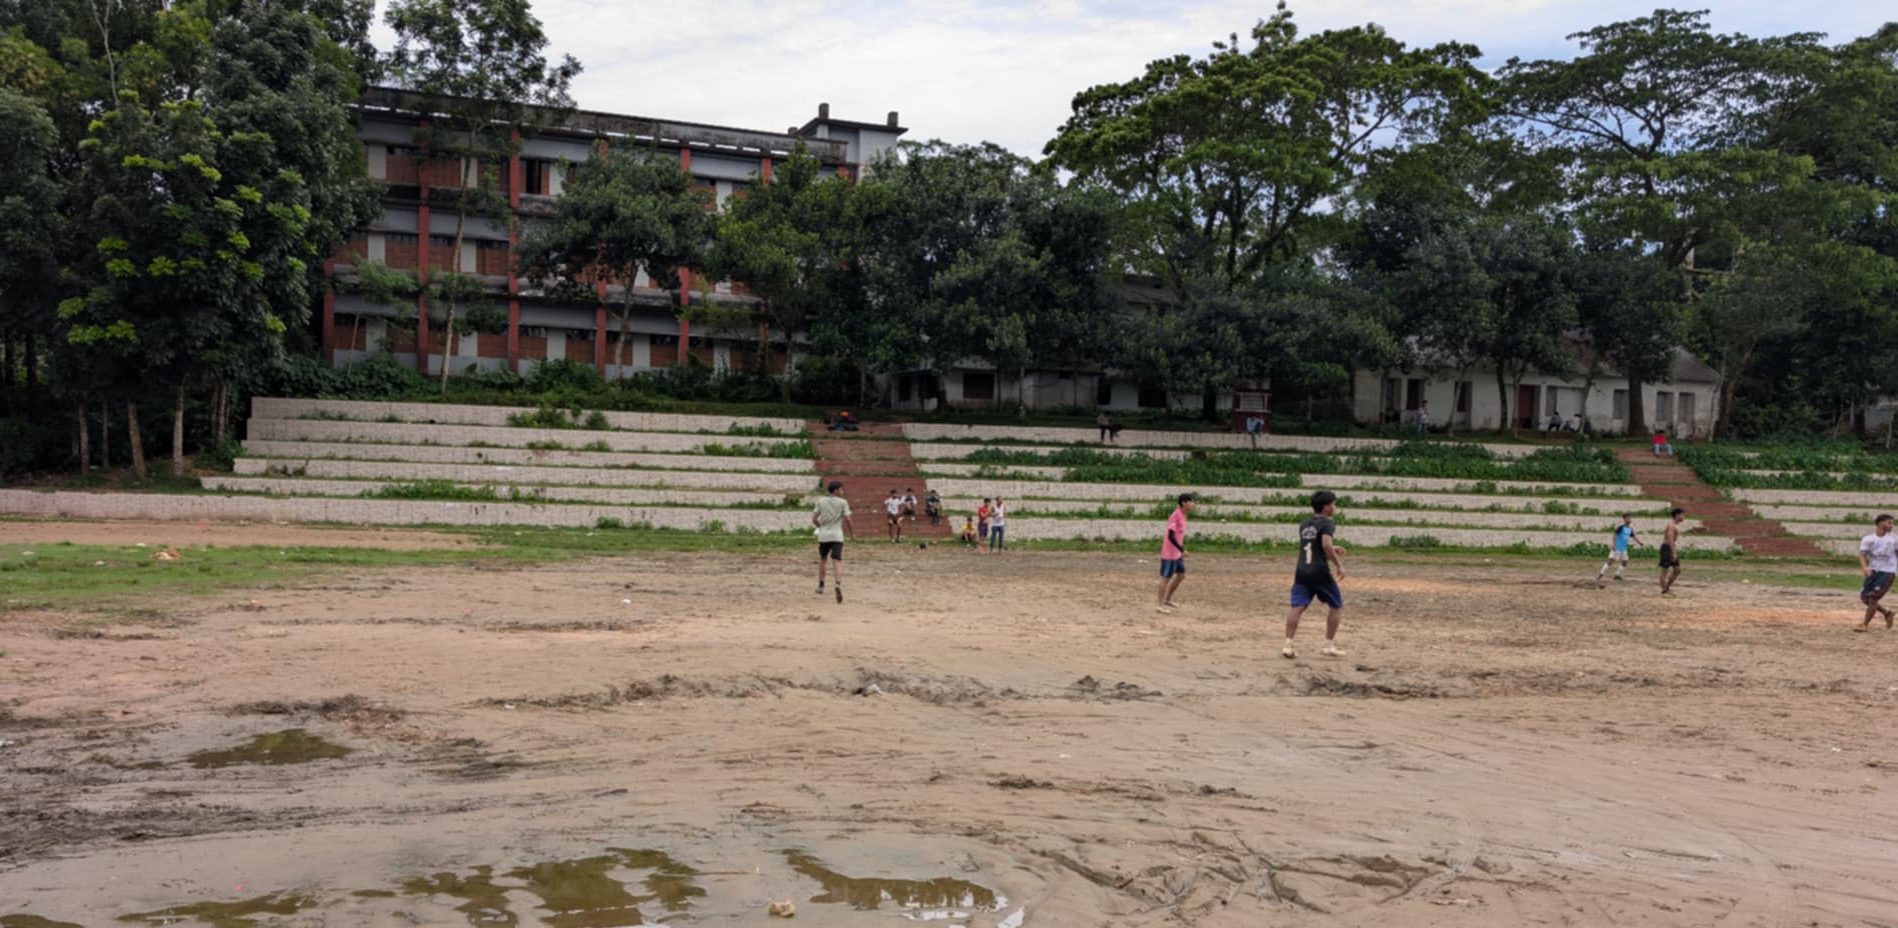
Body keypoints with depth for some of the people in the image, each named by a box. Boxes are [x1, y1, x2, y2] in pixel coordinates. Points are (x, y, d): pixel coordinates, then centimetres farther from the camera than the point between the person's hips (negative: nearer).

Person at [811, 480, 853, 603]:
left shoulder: (821, 501, 6)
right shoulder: (843, 502, -1)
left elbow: (814, 519, 4)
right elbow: (847, 519, -7)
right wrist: (851, 532, 8)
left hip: (823, 535, 3)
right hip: (837, 536, -3)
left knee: (822, 560, 21)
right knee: (837, 561, -8)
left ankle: (820, 586, 26)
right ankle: (838, 585, -28)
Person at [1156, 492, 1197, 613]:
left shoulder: (1183, 516, 9)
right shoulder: (1175, 516, -20)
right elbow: (1171, 536, -23)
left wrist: (1182, 550, 18)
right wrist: (1182, 550, -24)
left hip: (1177, 553, 10)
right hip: (1170, 553, -10)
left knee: (1181, 575, 14)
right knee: (1166, 577, -2)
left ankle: (1167, 599, 25)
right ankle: (1161, 605, 7)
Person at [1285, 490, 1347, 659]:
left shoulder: (1304, 525, 16)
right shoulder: (1327, 523, -6)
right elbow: (1326, 545, -23)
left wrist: (1333, 550, 36)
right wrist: (1339, 565, -15)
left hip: (1301, 571, 6)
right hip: (1320, 572, -5)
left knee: (1297, 608, -3)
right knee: (1336, 606, 12)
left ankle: (1288, 645, -16)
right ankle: (1329, 645, 10)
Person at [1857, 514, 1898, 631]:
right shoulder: (1867, 539, -1)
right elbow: (1862, 555, -12)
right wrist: (1865, 567, -30)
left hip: (1888, 572, -3)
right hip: (1873, 571, 3)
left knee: (1873, 597, -14)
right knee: (1864, 597, 2)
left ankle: (1865, 624, -6)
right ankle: (1886, 612, 27)